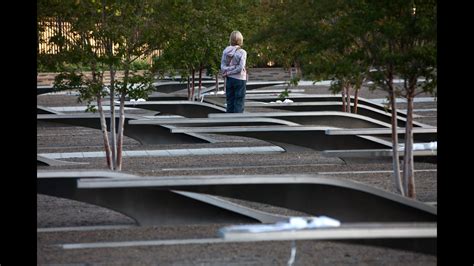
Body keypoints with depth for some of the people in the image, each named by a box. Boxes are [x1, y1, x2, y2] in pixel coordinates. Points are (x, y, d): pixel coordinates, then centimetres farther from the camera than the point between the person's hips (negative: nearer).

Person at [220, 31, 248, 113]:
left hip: (229, 79, 4)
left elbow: (222, 66, -2)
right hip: (239, 79, -4)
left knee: (230, 102, 10)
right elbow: (240, 67, -16)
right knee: (239, 103, 1)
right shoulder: (242, 52, -11)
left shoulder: (225, 51, 0)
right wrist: (228, 73, -9)